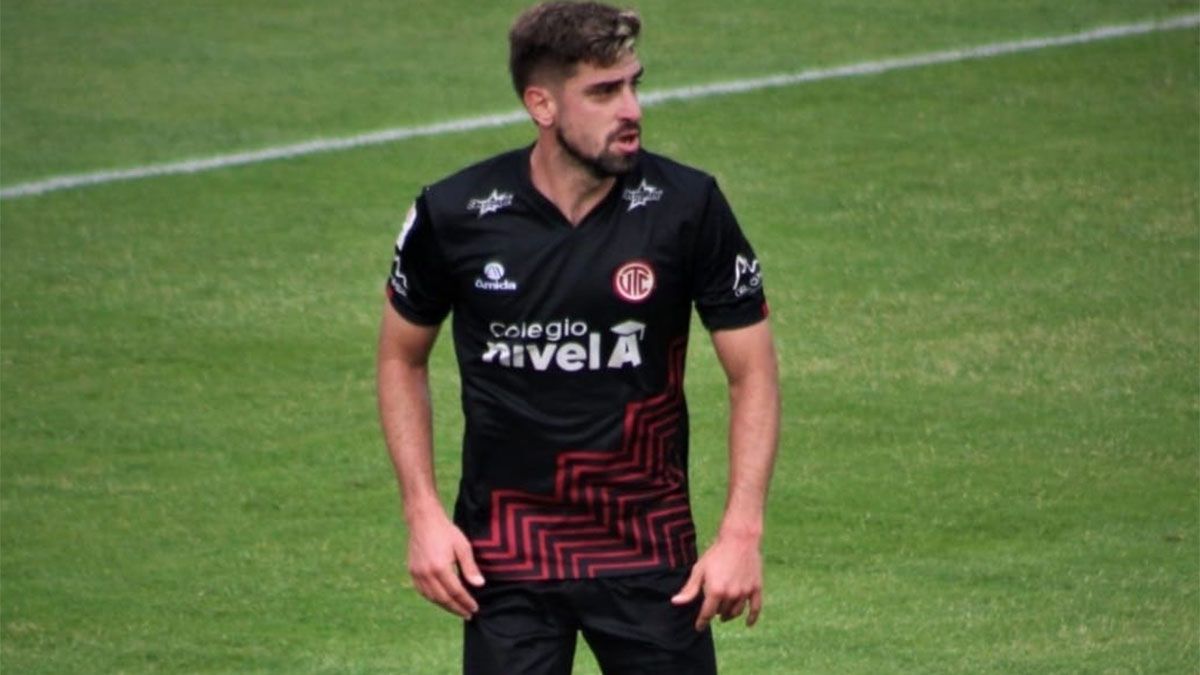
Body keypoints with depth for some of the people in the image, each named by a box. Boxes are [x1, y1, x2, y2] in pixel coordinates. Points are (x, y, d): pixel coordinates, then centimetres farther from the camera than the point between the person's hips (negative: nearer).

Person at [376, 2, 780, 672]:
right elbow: (402, 358, 9)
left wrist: (742, 532, -10)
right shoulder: (455, 215, -6)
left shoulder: (687, 206, -8)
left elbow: (753, 373, -1)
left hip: (649, 548, 0)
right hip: (502, 557, 0)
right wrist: (424, 514, 0)